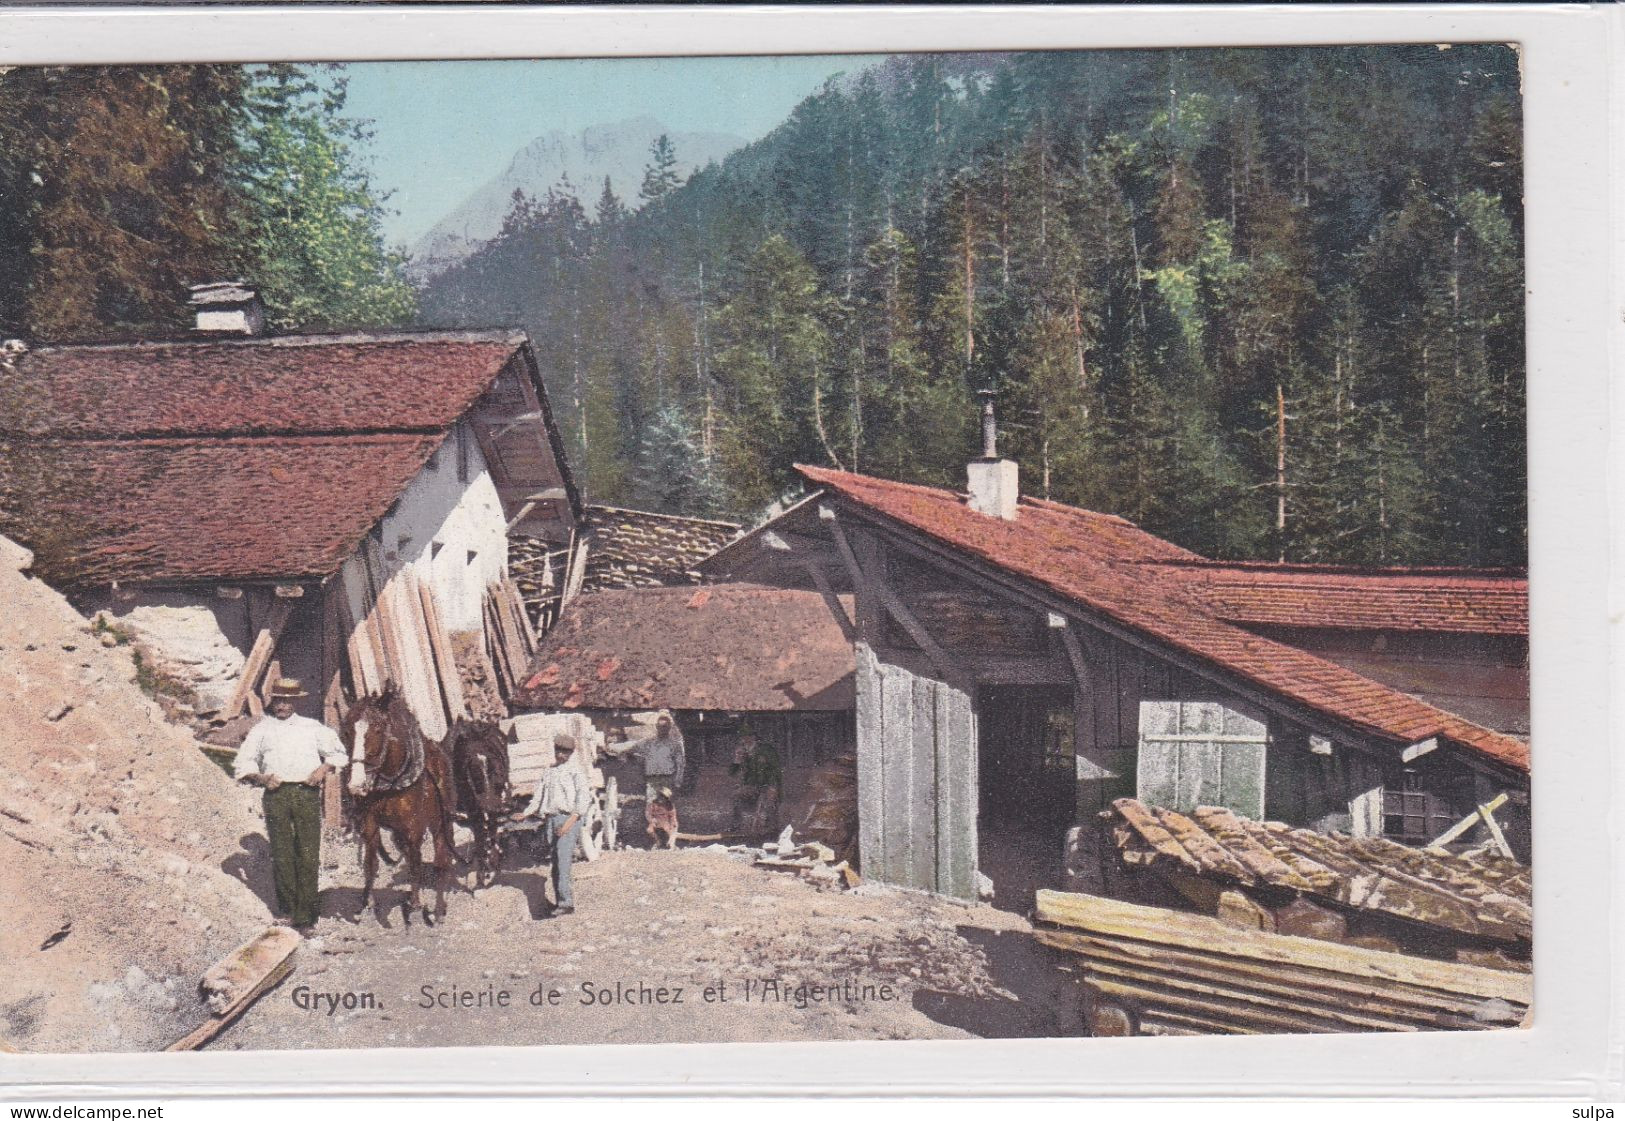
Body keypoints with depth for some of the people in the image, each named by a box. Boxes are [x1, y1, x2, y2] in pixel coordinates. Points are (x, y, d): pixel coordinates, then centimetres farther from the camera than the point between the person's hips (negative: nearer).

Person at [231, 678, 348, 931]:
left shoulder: (312, 727, 18)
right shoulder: (261, 730, 16)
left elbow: (338, 754, 20)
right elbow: (242, 763, 12)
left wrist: (324, 768, 0)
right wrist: (260, 777, -7)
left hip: (307, 793, 0)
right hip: (276, 794, 0)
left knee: (309, 853, -6)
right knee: (281, 854, -2)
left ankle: (306, 914, -3)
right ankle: (286, 909, 8)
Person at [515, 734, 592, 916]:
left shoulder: (575, 770, 1)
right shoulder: (548, 772, 20)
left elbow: (584, 796, -9)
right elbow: (539, 796, 21)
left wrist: (572, 819, -21)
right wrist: (526, 813, 5)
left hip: (569, 819, -6)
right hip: (551, 819, 6)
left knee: (563, 861, -16)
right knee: (555, 863, 5)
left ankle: (567, 903, -19)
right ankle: (559, 901, 10)